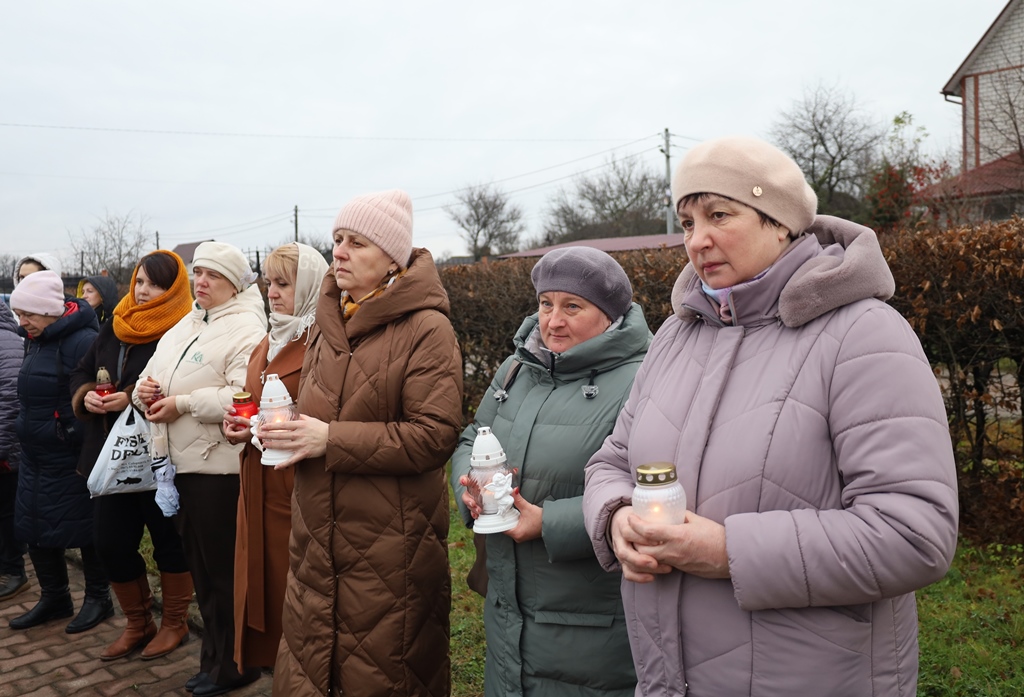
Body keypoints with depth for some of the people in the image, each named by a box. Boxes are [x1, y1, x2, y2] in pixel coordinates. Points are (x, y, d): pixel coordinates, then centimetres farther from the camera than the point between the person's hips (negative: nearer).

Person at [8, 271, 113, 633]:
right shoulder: (37, 340, 10)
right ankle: (54, 598, 31)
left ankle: (98, 599, 21)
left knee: (83, 527, 4)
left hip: (71, 457, -9)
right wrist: (26, 432, 19)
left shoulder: (82, 340, -19)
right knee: (34, 528, 14)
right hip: (35, 455, 9)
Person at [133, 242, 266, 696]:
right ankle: (214, 656, 31)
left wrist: (182, 404, -19)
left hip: (218, 466, -8)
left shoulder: (245, 329, -11)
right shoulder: (182, 327, 16)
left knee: (223, 568, 2)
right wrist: (144, 390, -2)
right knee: (199, 565, 16)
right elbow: (151, 375, 21)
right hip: (179, 463, 8)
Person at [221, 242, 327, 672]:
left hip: (300, 488, -8)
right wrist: (240, 422, 6)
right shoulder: (271, 341, 15)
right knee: (262, 580, 13)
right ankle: (268, 661, 28)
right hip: (260, 486, 8)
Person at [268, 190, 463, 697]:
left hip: (391, 544, -6)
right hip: (317, 536, 7)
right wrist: (288, 431, 3)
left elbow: (434, 436, -19)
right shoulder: (329, 323, 11)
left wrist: (330, 440, -20)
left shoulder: (426, 329, -12)